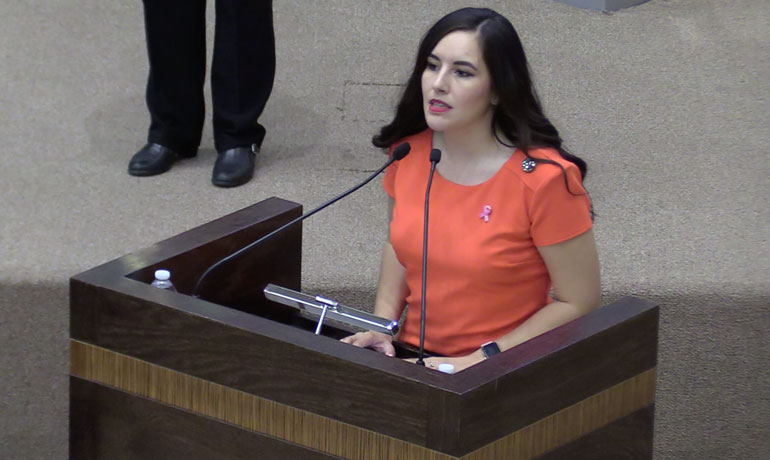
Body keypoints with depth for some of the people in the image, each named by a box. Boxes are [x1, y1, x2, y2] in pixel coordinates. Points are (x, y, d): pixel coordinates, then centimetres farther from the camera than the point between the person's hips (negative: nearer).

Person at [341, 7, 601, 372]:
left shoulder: (544, 178, -16)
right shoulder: (408, 152, 1)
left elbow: (578, 302, -10)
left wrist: (482, 360, -16)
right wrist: (381, 325, 4)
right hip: (412, 358, 6)